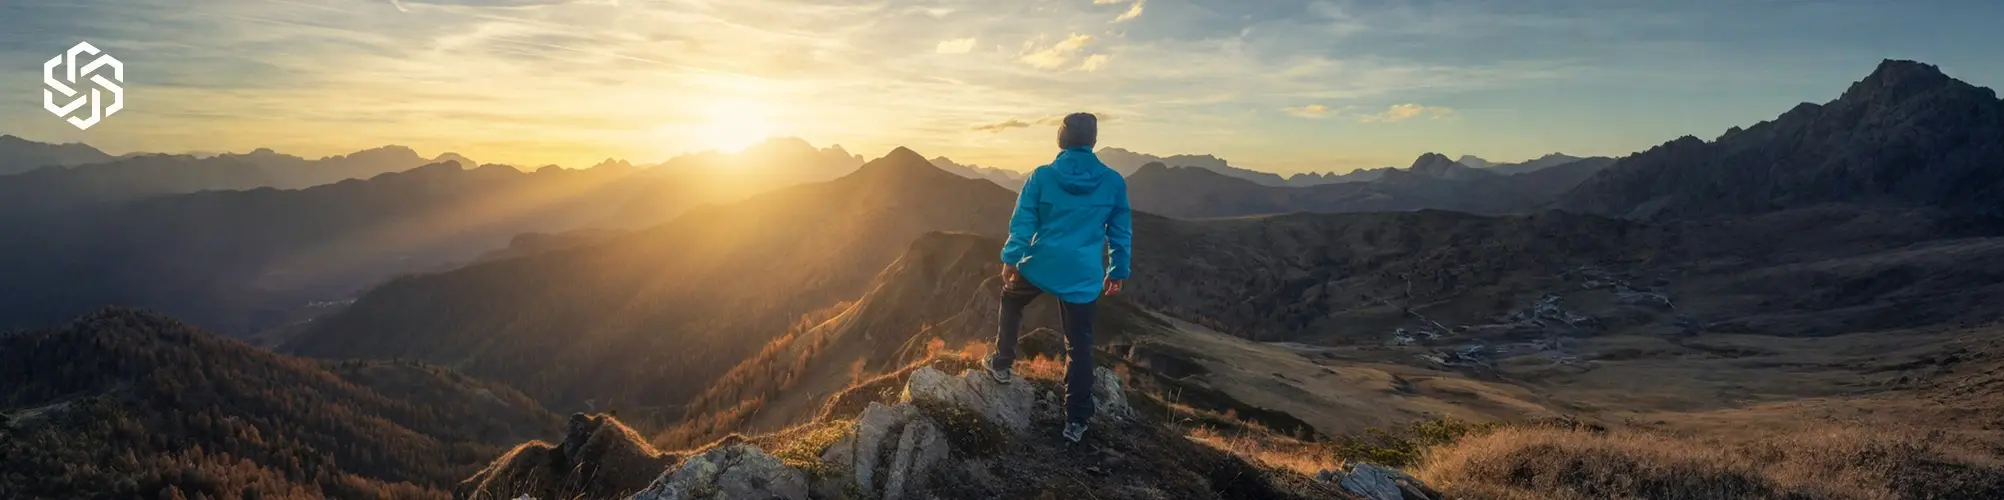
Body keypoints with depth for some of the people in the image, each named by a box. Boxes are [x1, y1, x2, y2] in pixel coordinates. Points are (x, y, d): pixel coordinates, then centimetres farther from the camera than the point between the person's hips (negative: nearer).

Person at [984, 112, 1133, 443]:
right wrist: (1118, 271, 14)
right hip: (1083, 277, 0)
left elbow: (1022, 223, -3)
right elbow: (1121, 232, 5)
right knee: (1079, 347, 9)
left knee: (1011, 299, 32)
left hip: (1040, 267, 0)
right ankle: (1076, 421, 13)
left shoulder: (1042, 177, -5)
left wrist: (1010, 259, 5)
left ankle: (1002, 364, 34)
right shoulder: (1113, 182, -1)